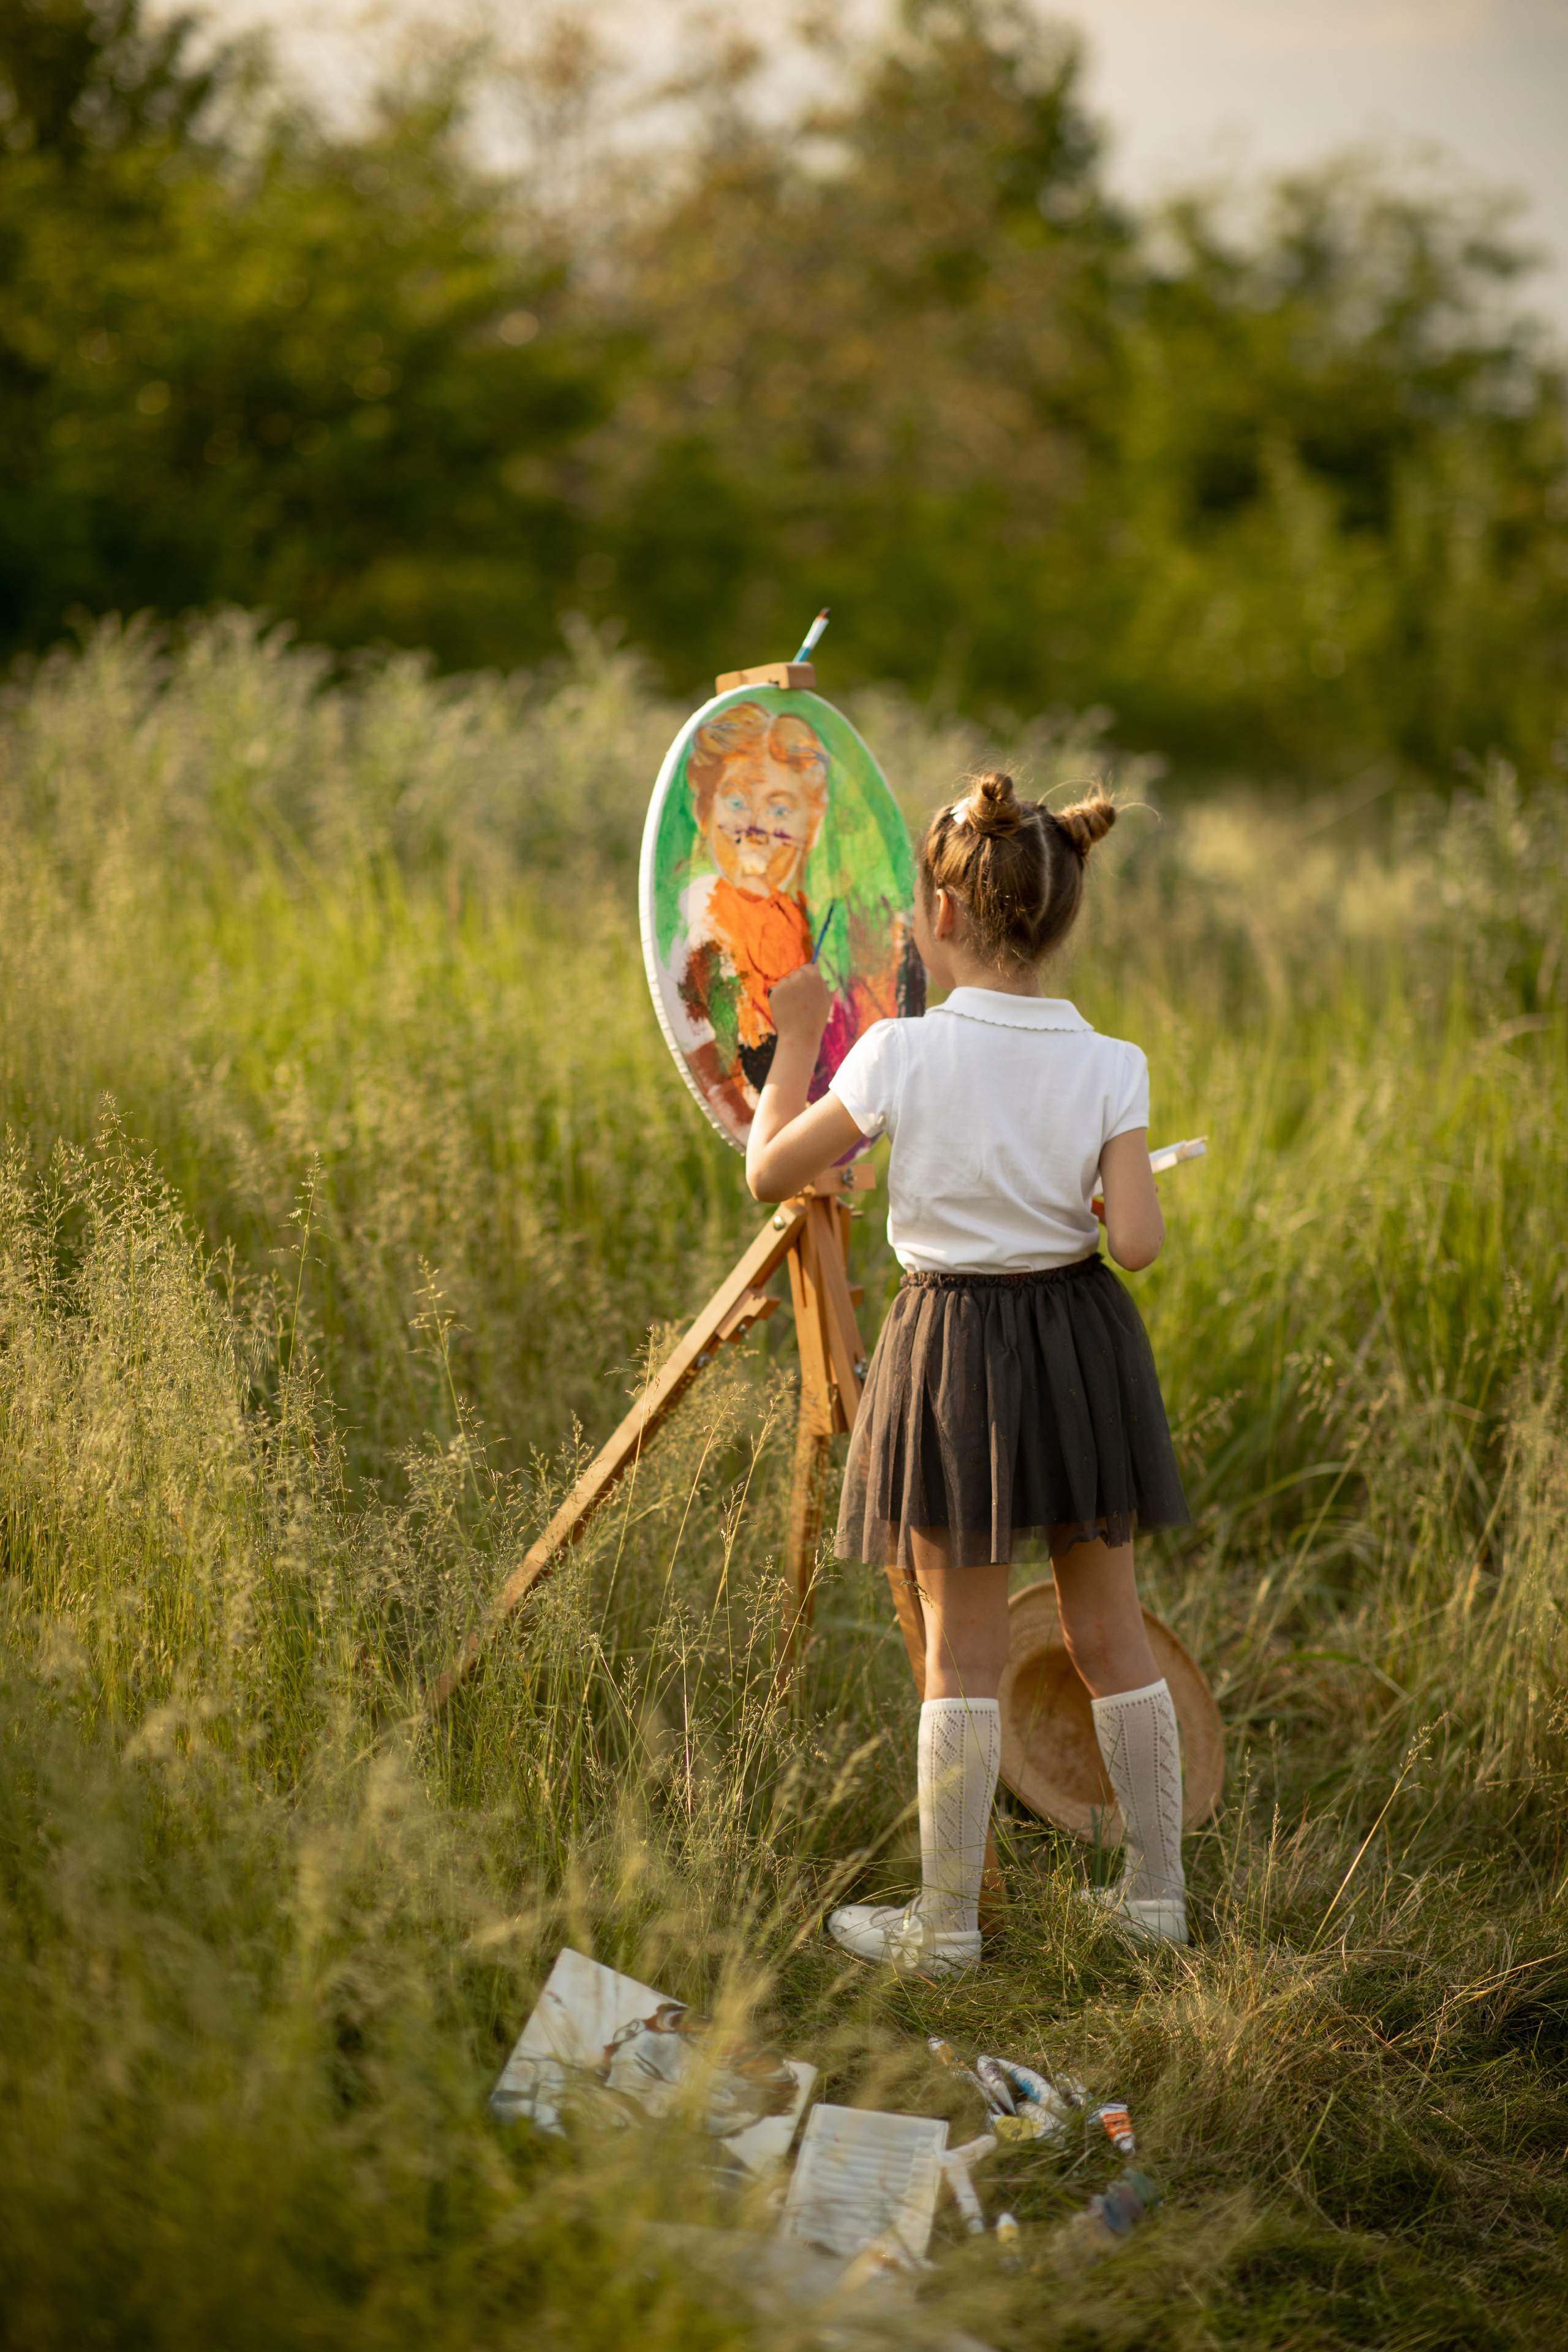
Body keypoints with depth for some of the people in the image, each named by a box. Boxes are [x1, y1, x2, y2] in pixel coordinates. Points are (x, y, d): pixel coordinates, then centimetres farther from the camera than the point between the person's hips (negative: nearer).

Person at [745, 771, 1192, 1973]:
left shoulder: (899, 1054, -13)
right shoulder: (1110, 1066, -7)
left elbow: (771, 1172, -4)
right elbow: (1139, 1241, -13)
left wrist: (796, 1041, 8)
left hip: (957, 1344, -3)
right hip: (1082, 1339, 3)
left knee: (963, 1650, 4)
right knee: (1111, 1628, 14)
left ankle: (946, 1920, 10)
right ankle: (1156, 1894, 22)